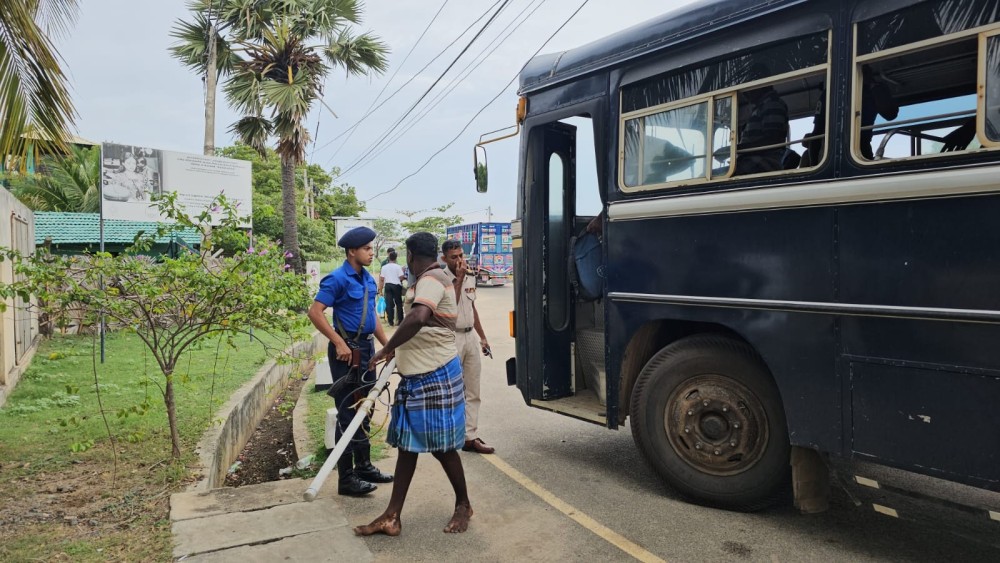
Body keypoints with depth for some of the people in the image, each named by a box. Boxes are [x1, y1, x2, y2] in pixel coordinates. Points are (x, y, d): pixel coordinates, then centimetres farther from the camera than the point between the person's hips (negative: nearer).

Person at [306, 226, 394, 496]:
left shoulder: (368, 279, 10)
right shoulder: (337, 279, -14)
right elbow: (315, 312, -20)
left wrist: (387, 345, 16)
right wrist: (339, 343, -22)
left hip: (366, 347, 8)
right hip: (347, 349, -8)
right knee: (347, 413, -1)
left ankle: (364, 466, 30)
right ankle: (346, 478, 9)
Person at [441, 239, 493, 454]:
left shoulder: (470, 279, 12)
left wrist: (483, 337, 21)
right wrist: (458, 279, -19)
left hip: (471, 336, 7)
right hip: (452, 338, -7)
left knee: (473, 392, 8)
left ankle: (470, 436, 15)